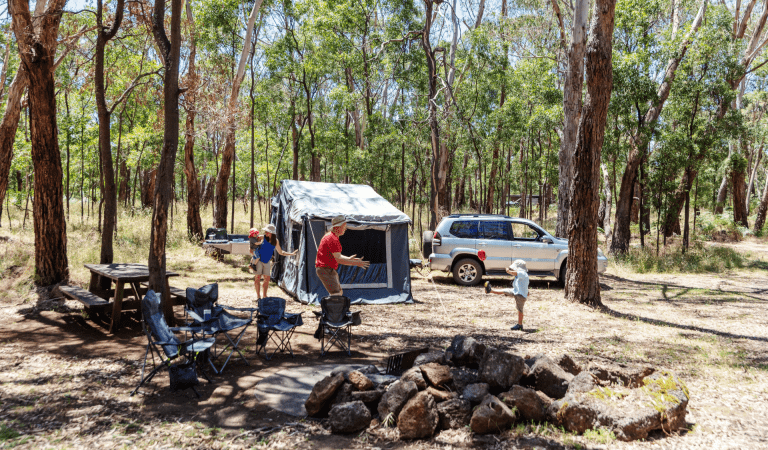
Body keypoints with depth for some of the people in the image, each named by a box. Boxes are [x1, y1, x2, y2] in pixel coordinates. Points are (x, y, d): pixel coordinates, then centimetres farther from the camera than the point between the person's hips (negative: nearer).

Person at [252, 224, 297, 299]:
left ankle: (264, 296, 14)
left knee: (267, 278, 3)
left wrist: (291, 254, 6)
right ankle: (258, 296, 4)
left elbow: (281, 252, 12)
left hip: (267, 262, 4)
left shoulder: (276, 241, 2)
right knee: (258, 277, -5)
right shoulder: (262, 237, -8)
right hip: (259, 260, -4)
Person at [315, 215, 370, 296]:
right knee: (336, 294, -20)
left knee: (339, 292, 22)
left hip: (330, 270, 11)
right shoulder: (333, 239, -18)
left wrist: (348, 258, 14)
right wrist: (356, 263, -23)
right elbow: (338, 259, -24)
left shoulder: (330, 236, 17)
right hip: (325, 269, -11)